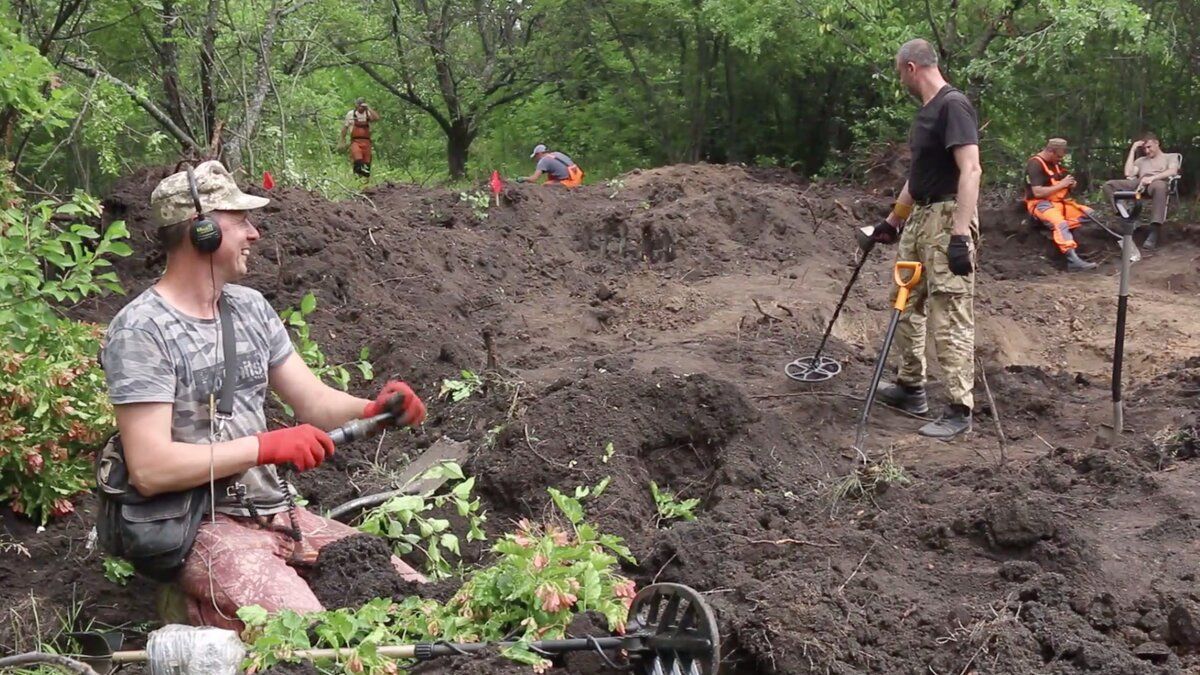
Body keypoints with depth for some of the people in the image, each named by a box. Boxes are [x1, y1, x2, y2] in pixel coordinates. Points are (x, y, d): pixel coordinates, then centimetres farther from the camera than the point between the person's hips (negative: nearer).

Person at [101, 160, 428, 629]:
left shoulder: (249, 306, 12)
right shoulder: (140, 330, -13)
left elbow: (314, 401, 11)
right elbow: (150, 469, -20)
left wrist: (374, 410, -11)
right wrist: (267, 446, -20)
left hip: (279, 512, 8)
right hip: (202, 531, -8)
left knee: (413, 592, 0)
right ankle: (207, 612, 1)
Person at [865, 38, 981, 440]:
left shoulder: (953, 105, -14)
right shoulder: (926, 111, 16)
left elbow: (970, 170, -22)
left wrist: (960, 234, -27)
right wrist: (892, 220, 33)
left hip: (947, 218, -10)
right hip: (918, 217, 10)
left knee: (950, 317, -8)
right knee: (906, 305, 18)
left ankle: (959, 411, -3)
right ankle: (911, 387, 30)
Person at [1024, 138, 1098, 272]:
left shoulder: (1055, 163, 15)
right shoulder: (1035, 165, -14)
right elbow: (1037, 192, -23)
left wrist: (1070, 185, 5)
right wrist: (1061, 185, -17)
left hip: (1060, 201, 9)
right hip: (1041, 204, -9)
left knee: (1091, 214, -2)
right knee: (1060, 224, -36)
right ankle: (1074, 261, -47)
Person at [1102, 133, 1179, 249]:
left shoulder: (1169, 158, 23)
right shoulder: (1141, 160, 36)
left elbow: (1173, 171, -1)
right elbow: (1128, 173, 15)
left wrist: (1152, 177, -16)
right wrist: (1133, 150, 19)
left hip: (1158, 182, -5)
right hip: (1139, 184, 5)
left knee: (1159, 186, -46)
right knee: (1108, 185, -18)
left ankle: (1154, 231, -48)